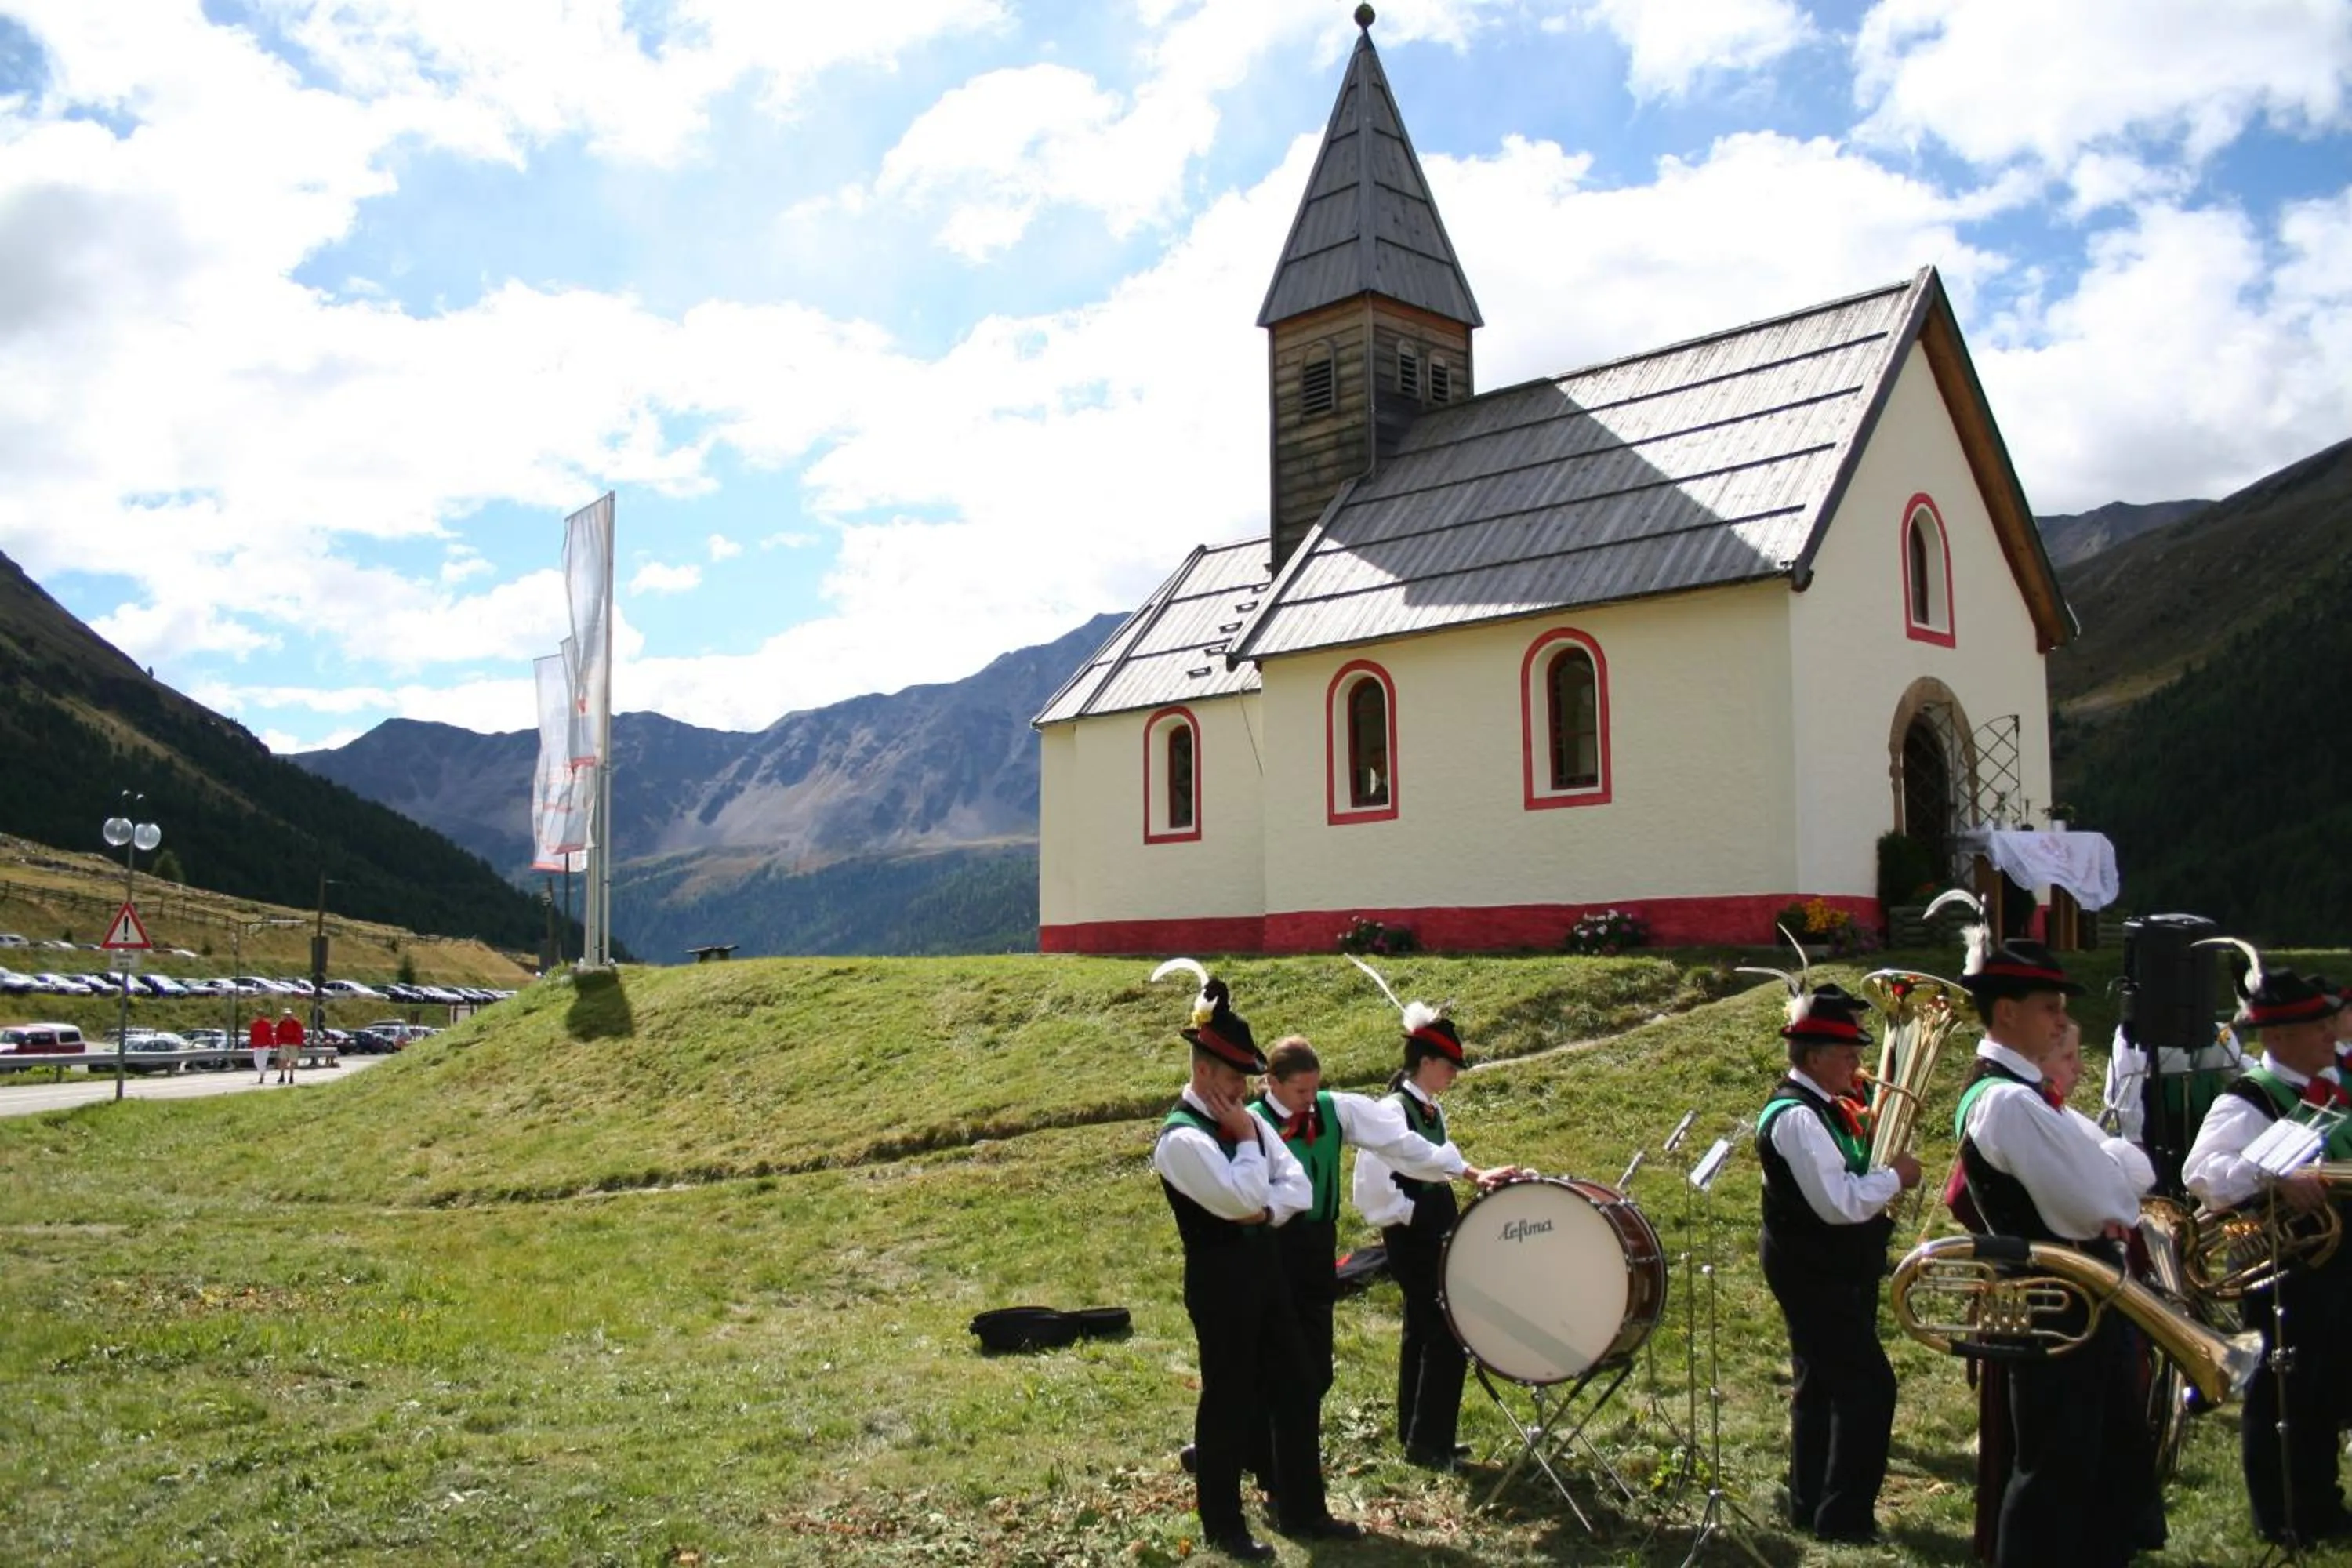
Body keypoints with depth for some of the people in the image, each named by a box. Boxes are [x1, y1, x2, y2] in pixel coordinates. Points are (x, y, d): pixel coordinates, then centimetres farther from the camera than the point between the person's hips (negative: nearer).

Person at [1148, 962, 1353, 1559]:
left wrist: (1266, 1212, -11)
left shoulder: (1245, 1118, 8)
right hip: (1220, 1276, -8)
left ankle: (1302, 1510, 27)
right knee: (1229, 1398, 4)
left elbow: (1300, 1187, 7)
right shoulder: (1182, 1137, -19)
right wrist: (1245, 1139, -16)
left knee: (1295, 1389, 13)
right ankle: (1223, 1525, 19)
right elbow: (1242, 1199, -27)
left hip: (1262, 1263, 8)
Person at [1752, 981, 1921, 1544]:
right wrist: (1894, 1176, -15)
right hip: (1817, 1274, -10)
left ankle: (1811, 1505, 27)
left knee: (1821, 1383, 17)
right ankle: (1844, 1515, -2)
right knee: (1867, 1385, -9)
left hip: (1832, 1271, 10)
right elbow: (1839, 1202, -27)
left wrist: (1871, 1144, 3)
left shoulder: (1824, 1108, 10)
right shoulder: (1796, 1117, -22)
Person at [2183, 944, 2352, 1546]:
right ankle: (2280, 1516, 19)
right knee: (2284, 1389, 3)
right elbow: (2201, 1172, -29)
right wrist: (2274, 1178, -39)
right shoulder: (2248, 1102, -18)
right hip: (2285, 1272, -8)